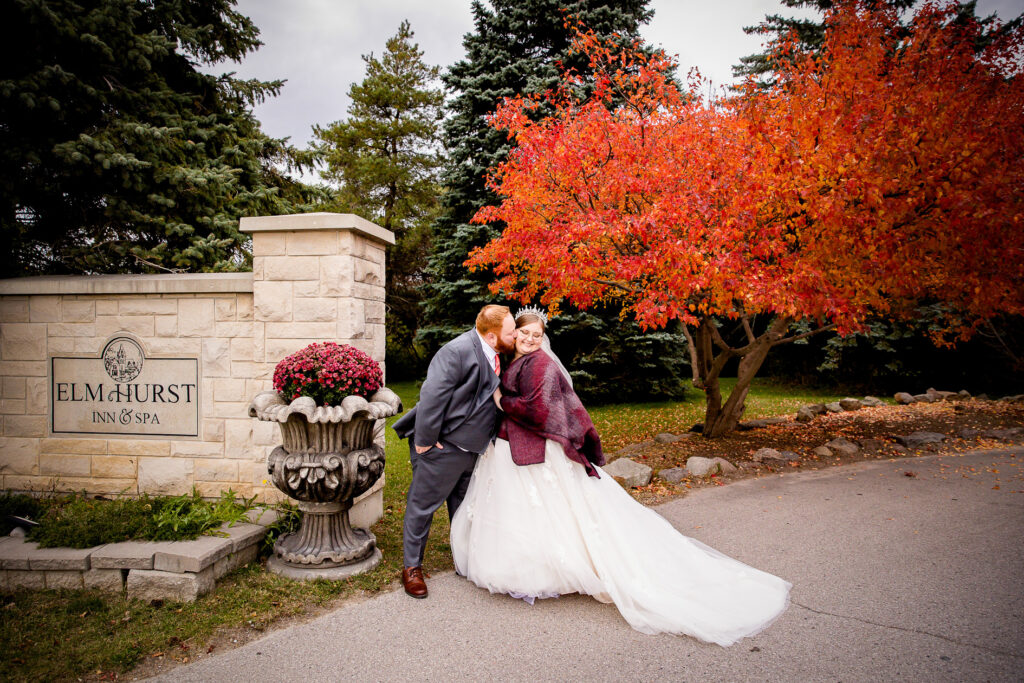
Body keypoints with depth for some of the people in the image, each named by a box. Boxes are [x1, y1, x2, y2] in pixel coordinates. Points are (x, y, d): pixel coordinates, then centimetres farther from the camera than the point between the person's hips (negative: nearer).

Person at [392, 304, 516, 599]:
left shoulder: (495, 354, 3)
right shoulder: (458, 351, -25)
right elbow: (432, 395, -27)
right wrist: (425, 441, -23)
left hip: (472, 448, 9)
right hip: (443, 448, -8)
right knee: (422, 506, 8)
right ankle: (412, 567, 26)